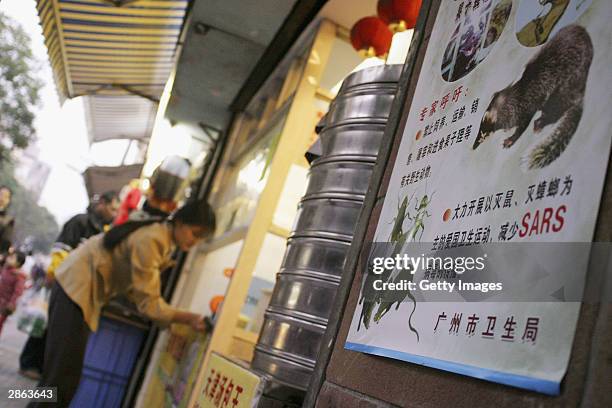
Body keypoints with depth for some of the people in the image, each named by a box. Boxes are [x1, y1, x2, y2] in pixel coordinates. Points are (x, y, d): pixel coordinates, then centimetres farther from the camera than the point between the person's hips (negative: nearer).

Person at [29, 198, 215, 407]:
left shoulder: (163, 237, 6)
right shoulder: (151, 240, -25)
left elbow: (139, 290, 5)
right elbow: (148, 301, -25)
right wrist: (188, 318, -32)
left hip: (83, 290, 10)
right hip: (76, 288, -10)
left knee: (67, 376, 11)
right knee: (61, 377, -10)